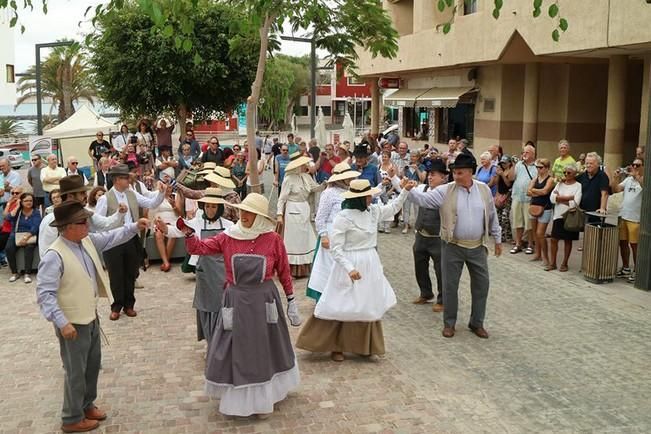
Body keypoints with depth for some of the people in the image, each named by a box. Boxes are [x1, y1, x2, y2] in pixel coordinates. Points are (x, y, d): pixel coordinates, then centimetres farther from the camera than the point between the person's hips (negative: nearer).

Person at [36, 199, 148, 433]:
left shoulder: (87, 241, -1)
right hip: (73, 324, -9)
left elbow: (110, 238, 16)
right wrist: (62, 322, -30)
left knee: (93, 365, 22)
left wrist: (134, 227, 3)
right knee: (76, 372, 6)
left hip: (91, 317, 9)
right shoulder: (54, 256, -26)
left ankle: (86, 405, 42)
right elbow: (45, 294, -26)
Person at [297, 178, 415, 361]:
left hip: (370, 265, 7)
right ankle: (336, 346, 20)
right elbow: (335, 248, -19)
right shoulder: (343, 217, -19)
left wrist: (405, 191, 12)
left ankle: (363, 345, 31)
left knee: (368, 306, 15)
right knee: (343, 307, 3)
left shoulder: (373, 211, 2)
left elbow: (393, 208, 22)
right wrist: (350, 268, -27)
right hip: (350, 265, -7)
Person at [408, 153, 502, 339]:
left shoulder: (484, 190, 0)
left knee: (481, 284, 9)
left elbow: (492, 216, 9)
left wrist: (497, 239, 13)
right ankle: (449, 323, 23)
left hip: (477, 247, 2)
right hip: (453, 247, -2)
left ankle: (477, 323, 26)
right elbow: (422, 198, -17)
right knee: (450, 285, 5)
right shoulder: (445, 191, -8)